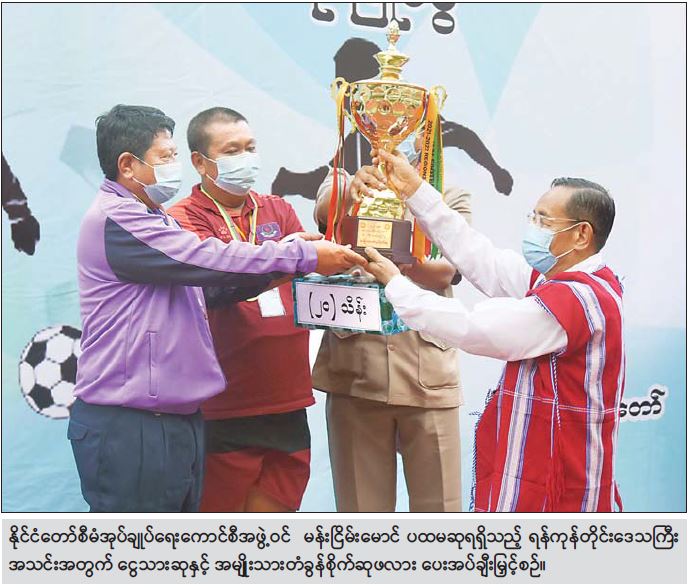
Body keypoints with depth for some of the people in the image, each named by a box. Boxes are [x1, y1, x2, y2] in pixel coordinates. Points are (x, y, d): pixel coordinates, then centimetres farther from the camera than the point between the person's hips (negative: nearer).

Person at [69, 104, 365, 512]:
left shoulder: (154, 220, 18)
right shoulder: (115, 220, -14)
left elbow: (213, 282, 16)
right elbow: (209, 260, -19)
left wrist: (277, 270, 0)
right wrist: (304, 256, -13)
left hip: (179, 419, 10)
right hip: (128, 428, -10)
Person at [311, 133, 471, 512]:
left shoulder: (452, 197, 10)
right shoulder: (344, 181, 11)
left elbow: (445, 271, -6)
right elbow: (326, 210, -13)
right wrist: (351, 190, -36)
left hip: (429, 371, 0)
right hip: (354, 369, 0)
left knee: (439, 508, 4)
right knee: (361, 507, 8)